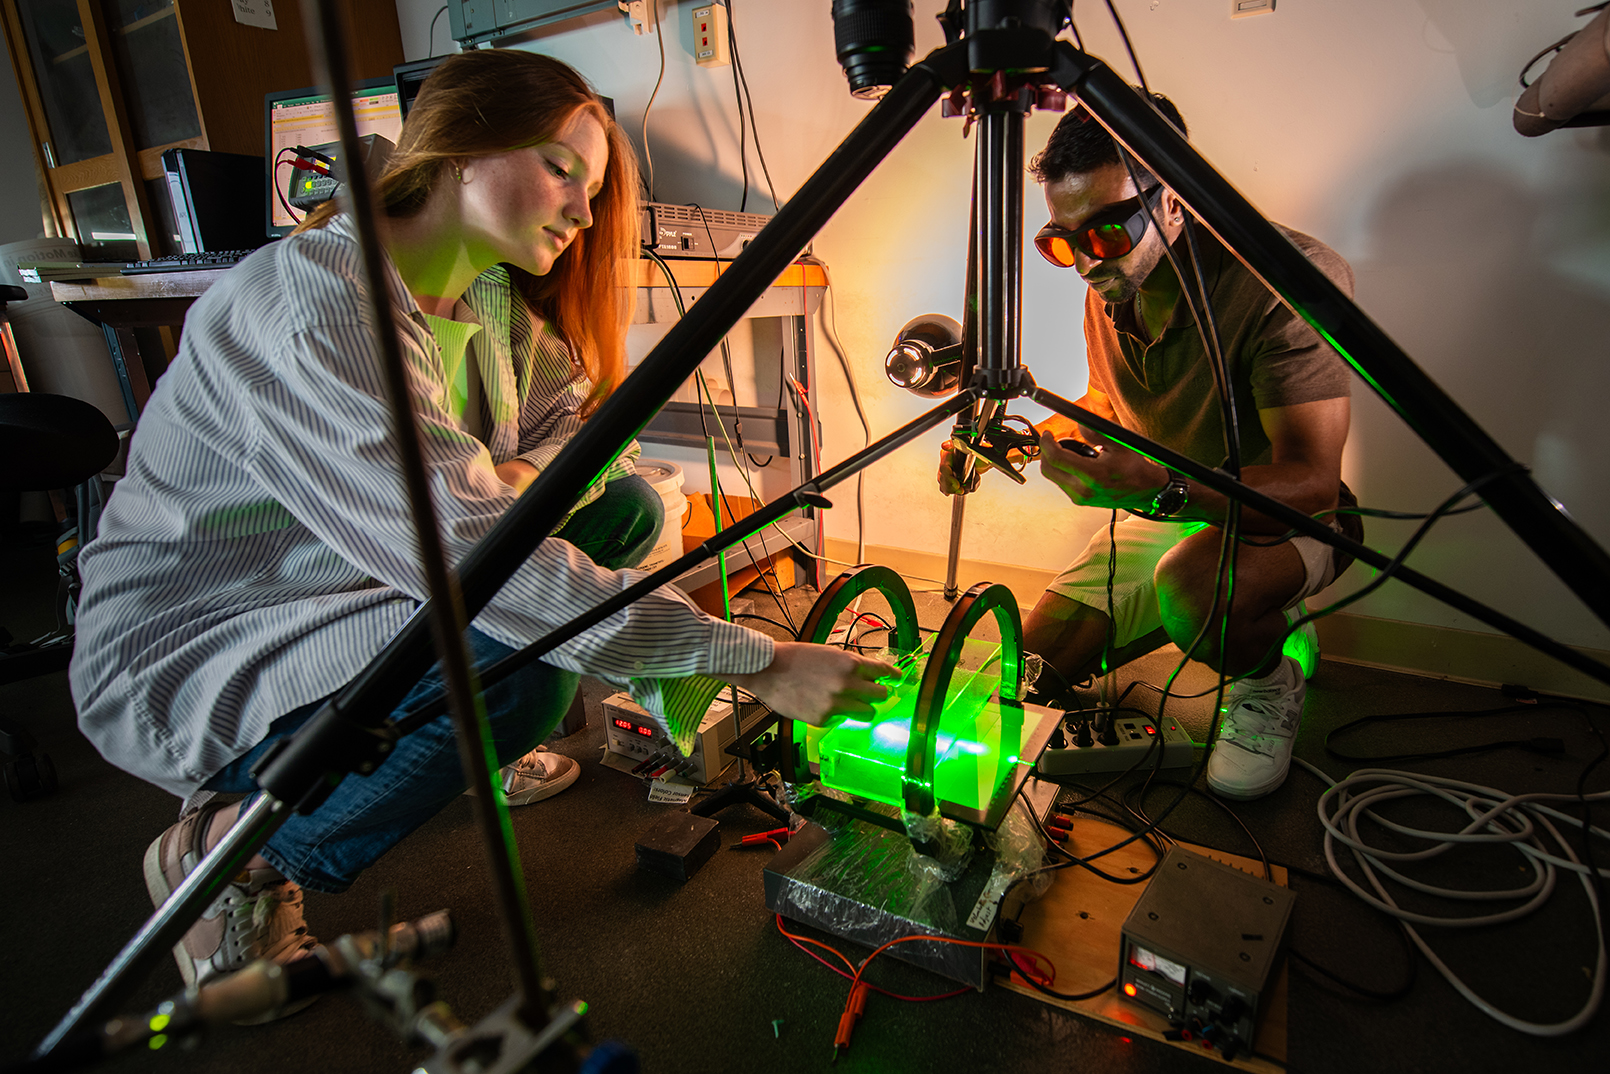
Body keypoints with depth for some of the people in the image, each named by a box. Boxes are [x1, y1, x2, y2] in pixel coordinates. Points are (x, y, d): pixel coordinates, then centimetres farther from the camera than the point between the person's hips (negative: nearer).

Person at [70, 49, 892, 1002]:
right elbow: (466, 547, -35)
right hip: (179, 665, -7)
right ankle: (218, 851, -5)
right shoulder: (304, 300, -26)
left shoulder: (480, 306, 2)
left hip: (326, 603, 8)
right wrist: (752, 660, -34)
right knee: (516, 663, -32)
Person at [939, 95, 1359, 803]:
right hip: (1162, 511, 7)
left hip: (1283, 516, -6)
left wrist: (1160, 488, -49)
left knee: (1193, 579, -41)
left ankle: (1270, 685, -3)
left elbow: (1310, 482, -32)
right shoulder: (1110, 290, -6)